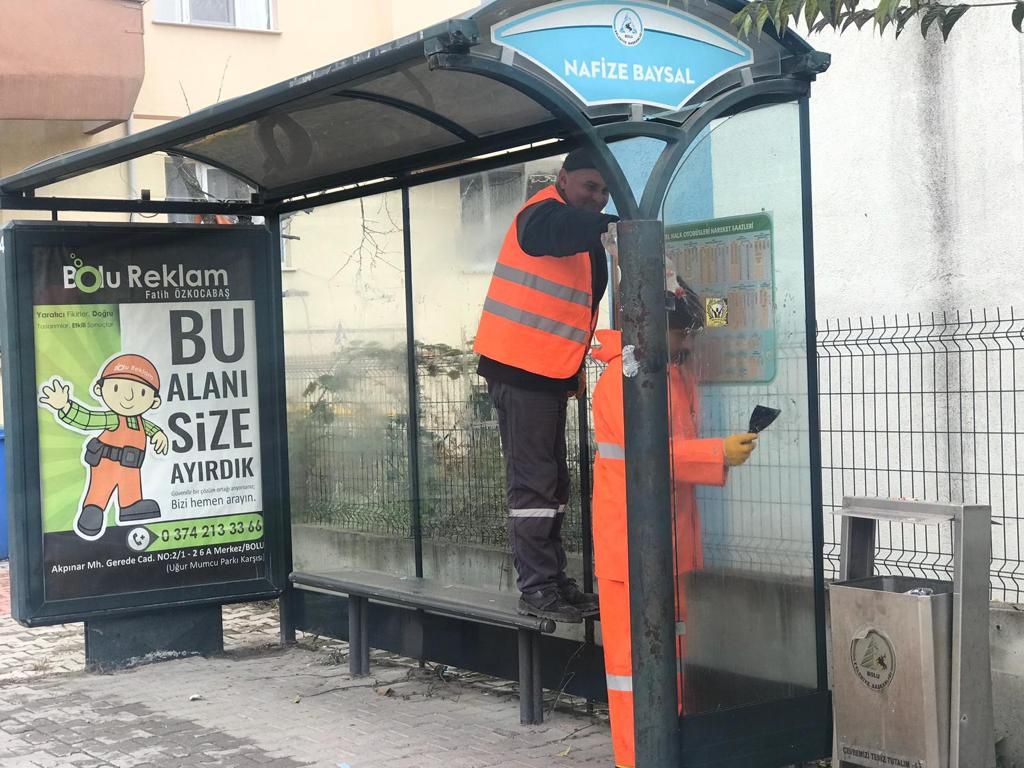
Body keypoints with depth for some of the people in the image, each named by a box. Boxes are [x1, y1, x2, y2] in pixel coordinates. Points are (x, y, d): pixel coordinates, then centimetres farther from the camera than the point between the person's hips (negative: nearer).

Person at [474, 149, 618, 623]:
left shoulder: (585, 240, 18)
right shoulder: (544, 215, -11)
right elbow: (567, 228, -36)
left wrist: (576, 370, 14)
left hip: (550, 374, 10)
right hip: (520, 370, -10)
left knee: (552, 486, 11)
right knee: (533, 485, -8)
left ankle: (553, 582, 17)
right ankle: (537, 588, -4)